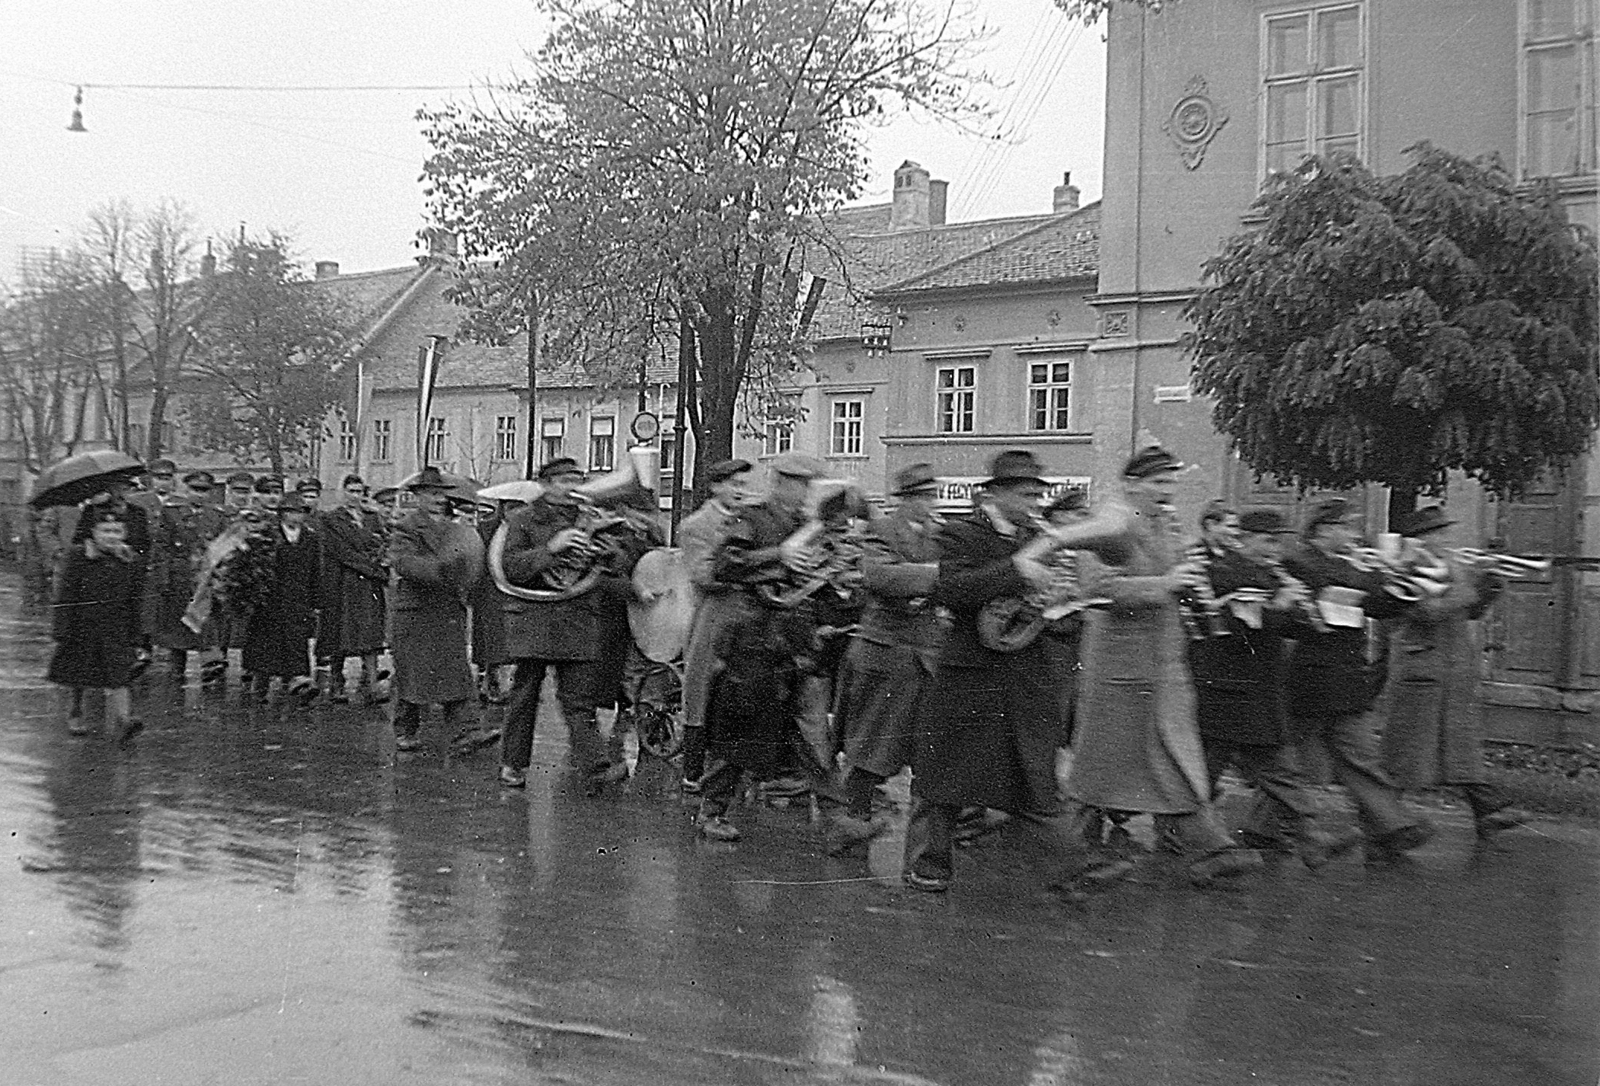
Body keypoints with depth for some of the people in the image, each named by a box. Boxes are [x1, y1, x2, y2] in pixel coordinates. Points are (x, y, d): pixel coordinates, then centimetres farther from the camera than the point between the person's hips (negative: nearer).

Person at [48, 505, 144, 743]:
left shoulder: (131, 561, 2)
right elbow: (66, 596, -4)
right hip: (83, 624, 0)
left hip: (116, 627, 0)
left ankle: (120, 722, -19)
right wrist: (62, 629, -8)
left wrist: (134, 638, 7)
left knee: (117, 676, -11)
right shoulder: (79, 557, -4)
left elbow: (135, 602, 8)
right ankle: (76, 713, 35)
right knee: (78, 673, 13)